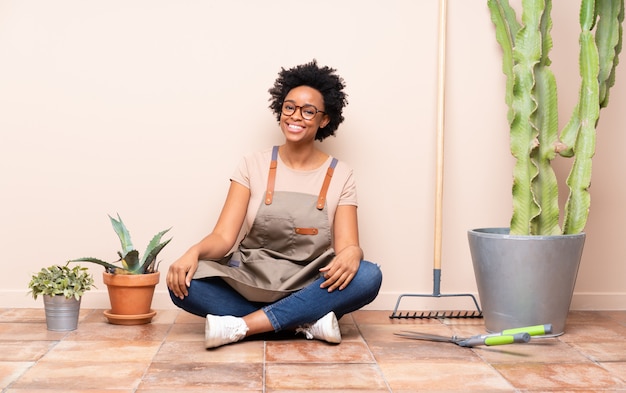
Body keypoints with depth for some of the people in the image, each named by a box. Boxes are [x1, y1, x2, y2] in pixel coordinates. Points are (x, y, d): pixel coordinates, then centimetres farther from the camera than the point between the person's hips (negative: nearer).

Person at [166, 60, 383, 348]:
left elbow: (348, 245, -5)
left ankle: (240, 325, -28)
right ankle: (306, 322, -23)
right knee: (182, 283, -27)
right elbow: (223, 237, -4)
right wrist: (194, 252, -27)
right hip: (250, 284, 0)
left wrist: (350, 255, -31)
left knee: (368, 276, -30)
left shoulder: (340, 176, 4)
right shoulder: (253, 166, 4)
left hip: (310, 290, 0)